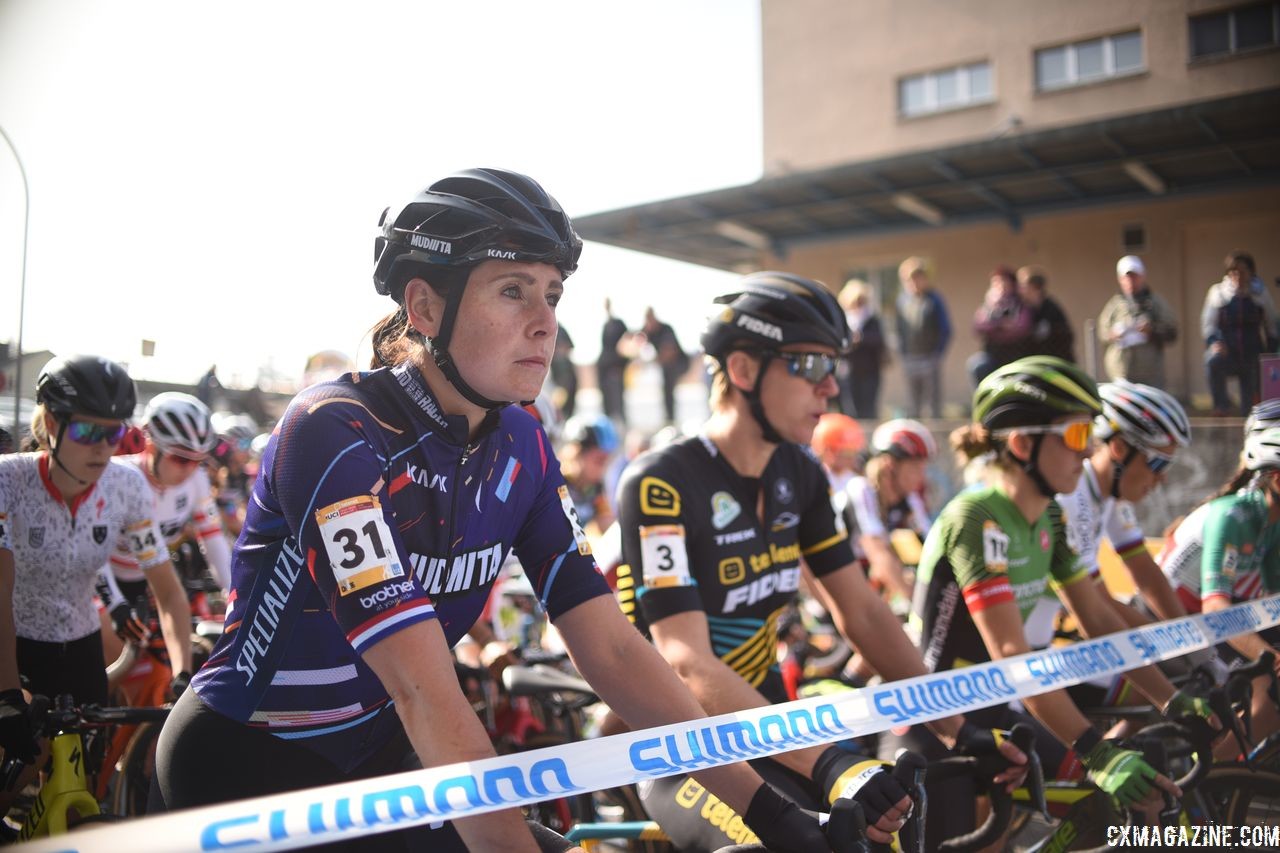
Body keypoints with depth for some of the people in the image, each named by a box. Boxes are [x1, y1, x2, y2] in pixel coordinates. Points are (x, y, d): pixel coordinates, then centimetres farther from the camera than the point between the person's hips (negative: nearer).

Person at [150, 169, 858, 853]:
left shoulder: (520, 451, -7)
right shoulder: (334, 434, -26)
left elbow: (611, 649, -12)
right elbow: (425, 693, -32)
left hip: (369, 762, 5)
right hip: (241, 771, -5)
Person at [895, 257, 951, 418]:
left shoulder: (934, 299, -5)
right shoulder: (902, 299, 5)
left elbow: (945, 329, -2)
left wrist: (938, 353, -6)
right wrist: (902, 353, 7)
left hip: (930, 358, -3)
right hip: (910, 361, 3)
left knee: (935, 404, 2)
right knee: (913, 407, 8)